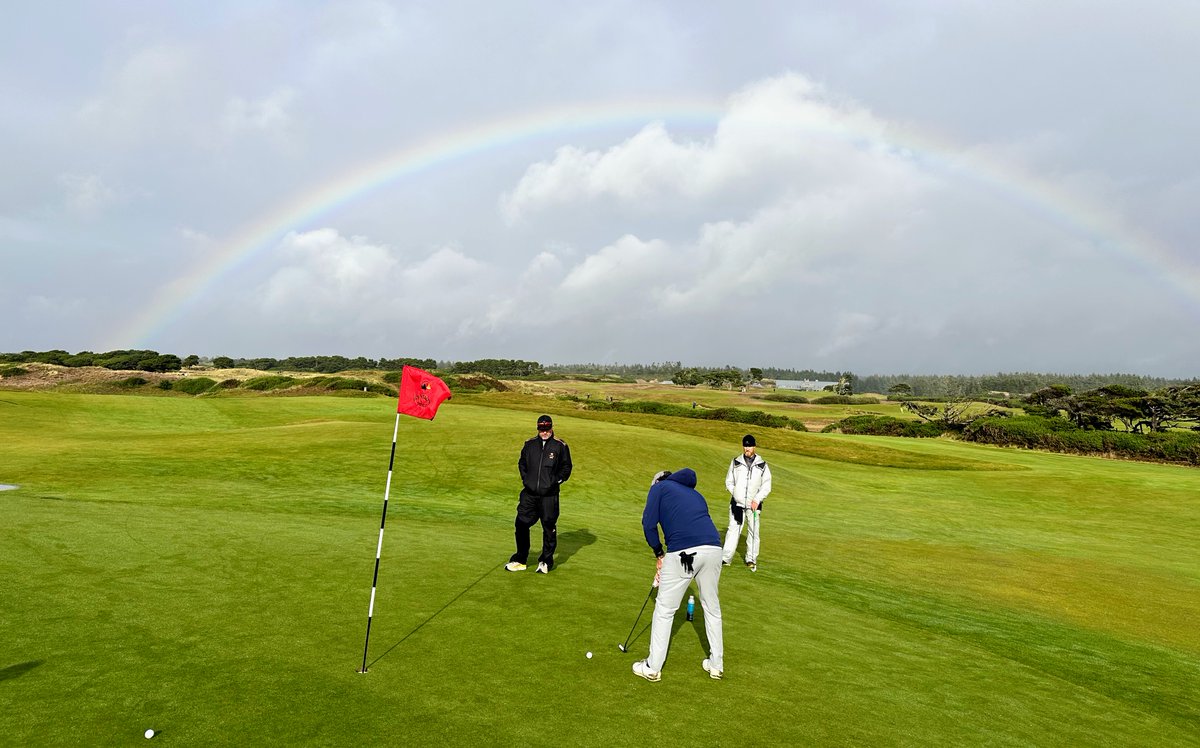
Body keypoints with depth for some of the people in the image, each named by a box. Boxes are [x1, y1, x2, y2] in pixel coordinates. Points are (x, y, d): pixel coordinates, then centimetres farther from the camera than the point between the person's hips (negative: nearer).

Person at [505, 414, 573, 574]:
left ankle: (546, 562, 18)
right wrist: (525, 479, 9)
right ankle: (520, 560, 17)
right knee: (521, 524, 3)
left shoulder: (560, 446, -1)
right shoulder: (530, 444, 9)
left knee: (549, 527, 3)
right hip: (529, 493, 3)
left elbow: (566, 467, 5)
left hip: (549, 495, -3)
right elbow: (521, 463, 20)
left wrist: (556, 480, -4)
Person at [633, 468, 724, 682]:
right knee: (712, 607, 22)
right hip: (713, 548, 6)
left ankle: (653, 667, 18)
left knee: (665, 609, 9)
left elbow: (649, 523, 5)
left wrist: (659, 554, 18)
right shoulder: (695, 493, 32)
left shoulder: (660, 487, 17)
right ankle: (716, 665, 33)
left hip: (684, 552, -5)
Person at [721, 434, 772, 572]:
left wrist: (757, 500, -9)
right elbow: (729, 481, 12)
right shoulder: (736, 462, 5)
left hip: (753, 504, 0)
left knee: (753, 531, 4)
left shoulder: (762, 465, 1)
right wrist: (735, 493, -2)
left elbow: (766, 486, 1)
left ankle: (751, 560, 15)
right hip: (737, 503, 1)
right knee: (733, 529, -1)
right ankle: (726, 558, 2)